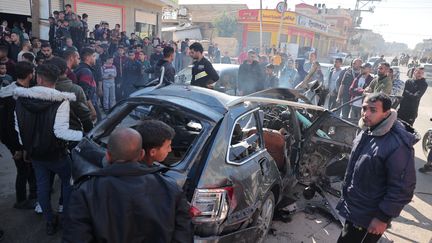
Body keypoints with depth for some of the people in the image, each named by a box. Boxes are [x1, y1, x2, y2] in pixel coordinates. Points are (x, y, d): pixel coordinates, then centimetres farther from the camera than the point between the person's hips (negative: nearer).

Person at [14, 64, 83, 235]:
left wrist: (27, 146, 18)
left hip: (34, 153, 4)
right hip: (55, 153, -4)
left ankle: (50, 222, 30)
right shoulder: (61, 101, -22)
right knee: (68, 182, 17)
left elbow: (18, 127, 4)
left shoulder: (21, 100, -6)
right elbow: (61, 131, -29)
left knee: (42, 185, 18)